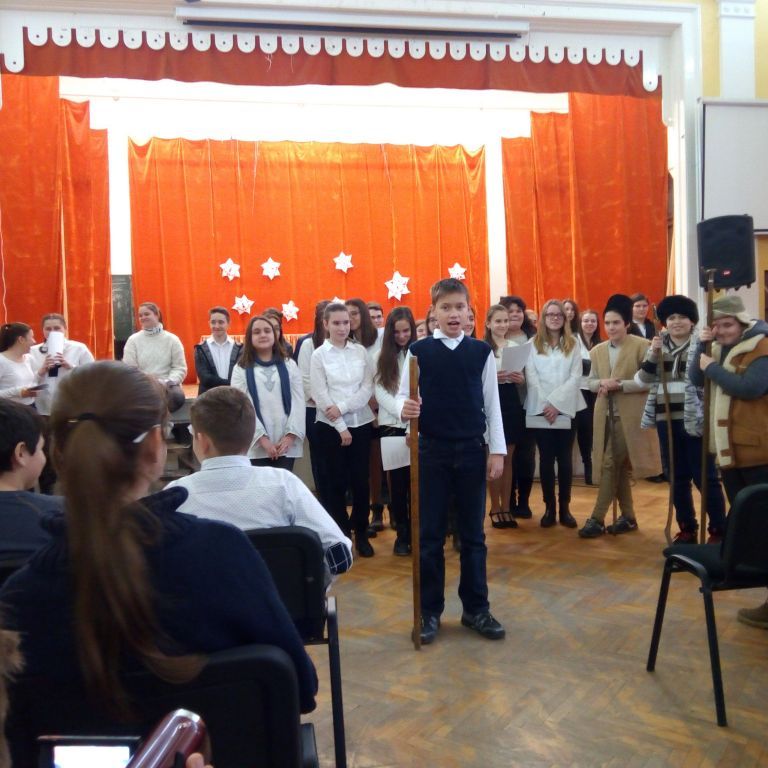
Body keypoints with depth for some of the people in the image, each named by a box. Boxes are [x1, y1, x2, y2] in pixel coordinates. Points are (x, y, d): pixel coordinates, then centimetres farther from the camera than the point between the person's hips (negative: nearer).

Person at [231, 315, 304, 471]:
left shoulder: (289, 365, 10)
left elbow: (298, 402, 4)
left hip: (286, 444, 2)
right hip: (256, 446, -1)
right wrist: (263, 439, -12)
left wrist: (290, 436, -8)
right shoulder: (241, 369, 4)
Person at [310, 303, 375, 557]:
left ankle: (361, 533, 20)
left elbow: (368, 388, -2)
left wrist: (343, 407, -14)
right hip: (330, 426, -2)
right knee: (336, 482, 5)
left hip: (360, 423, 2)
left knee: (361, 479, 6)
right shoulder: (318, 355, -3)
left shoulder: (360, 351, 4)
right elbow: (320, 395, -7)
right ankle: (340, 534, 18)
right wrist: (341, 428, -10)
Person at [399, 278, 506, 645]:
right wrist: (404, 408, -27)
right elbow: (402, 395, -4)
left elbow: (492, 404, 3)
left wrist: (497, 449, 0)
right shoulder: (419, 351, -3)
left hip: (472, 450, 1)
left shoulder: (482, 352, 1)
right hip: (432, 450, -1)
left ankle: (476, 608, 24)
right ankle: (429, 610, 20)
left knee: (473, 534, 11)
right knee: (430, 535, 7)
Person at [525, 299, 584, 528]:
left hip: (564, 410, 0)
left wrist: (556, 403, -12)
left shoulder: (573, 345, 7)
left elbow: (575, 377, -2)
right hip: (539, 411, 0)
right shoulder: (533, 344, 6)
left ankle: (564, 508, 10)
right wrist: (545, 405, -11)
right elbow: (531, 377, -1)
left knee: (564, 460, 2)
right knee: (546, 460, 3)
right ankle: (549, 508, 10)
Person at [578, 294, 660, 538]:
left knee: (610, 465, -7)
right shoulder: (597, 350, 13)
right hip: (605, 415, 6)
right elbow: (590, 382, 14)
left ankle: (597, 519, -2)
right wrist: (601, 383, -9)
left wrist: (619, 384, -18)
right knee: (617, 465, 11)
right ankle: (628, 517, 21)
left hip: (629, 415, -6)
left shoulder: (642, 346, -5)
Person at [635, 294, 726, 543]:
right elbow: (643, 380, 3)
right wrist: (653, 355, -10)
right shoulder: (658, 346, 10)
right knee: (677, 477, 11)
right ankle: (687, 528, 22)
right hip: (667, 419, 4)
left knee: (704, 476, -3)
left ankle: (718, 530, 8)